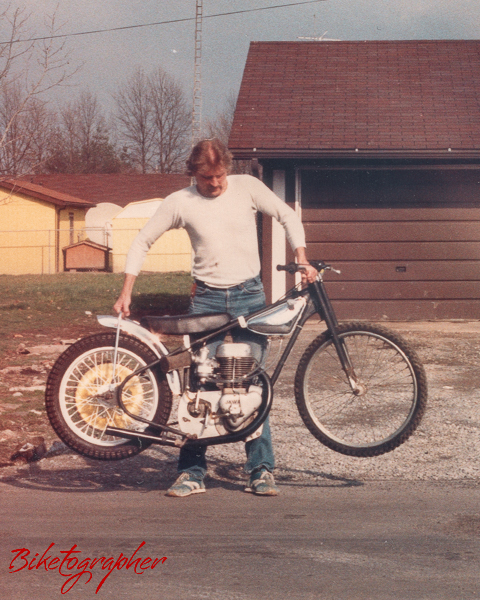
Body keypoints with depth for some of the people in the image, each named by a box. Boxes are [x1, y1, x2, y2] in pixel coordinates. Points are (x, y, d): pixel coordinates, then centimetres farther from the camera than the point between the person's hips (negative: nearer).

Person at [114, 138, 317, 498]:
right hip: (206, 298, 1)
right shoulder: (180, 202, -1)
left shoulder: (248, 187, -1)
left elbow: (288, 216, 7)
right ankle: (192, 472, 6)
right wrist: (126, 292, 0)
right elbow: (142, 242, 6)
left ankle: (261, 470, 4)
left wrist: (302, 260, -4)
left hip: (249, 295, -1)